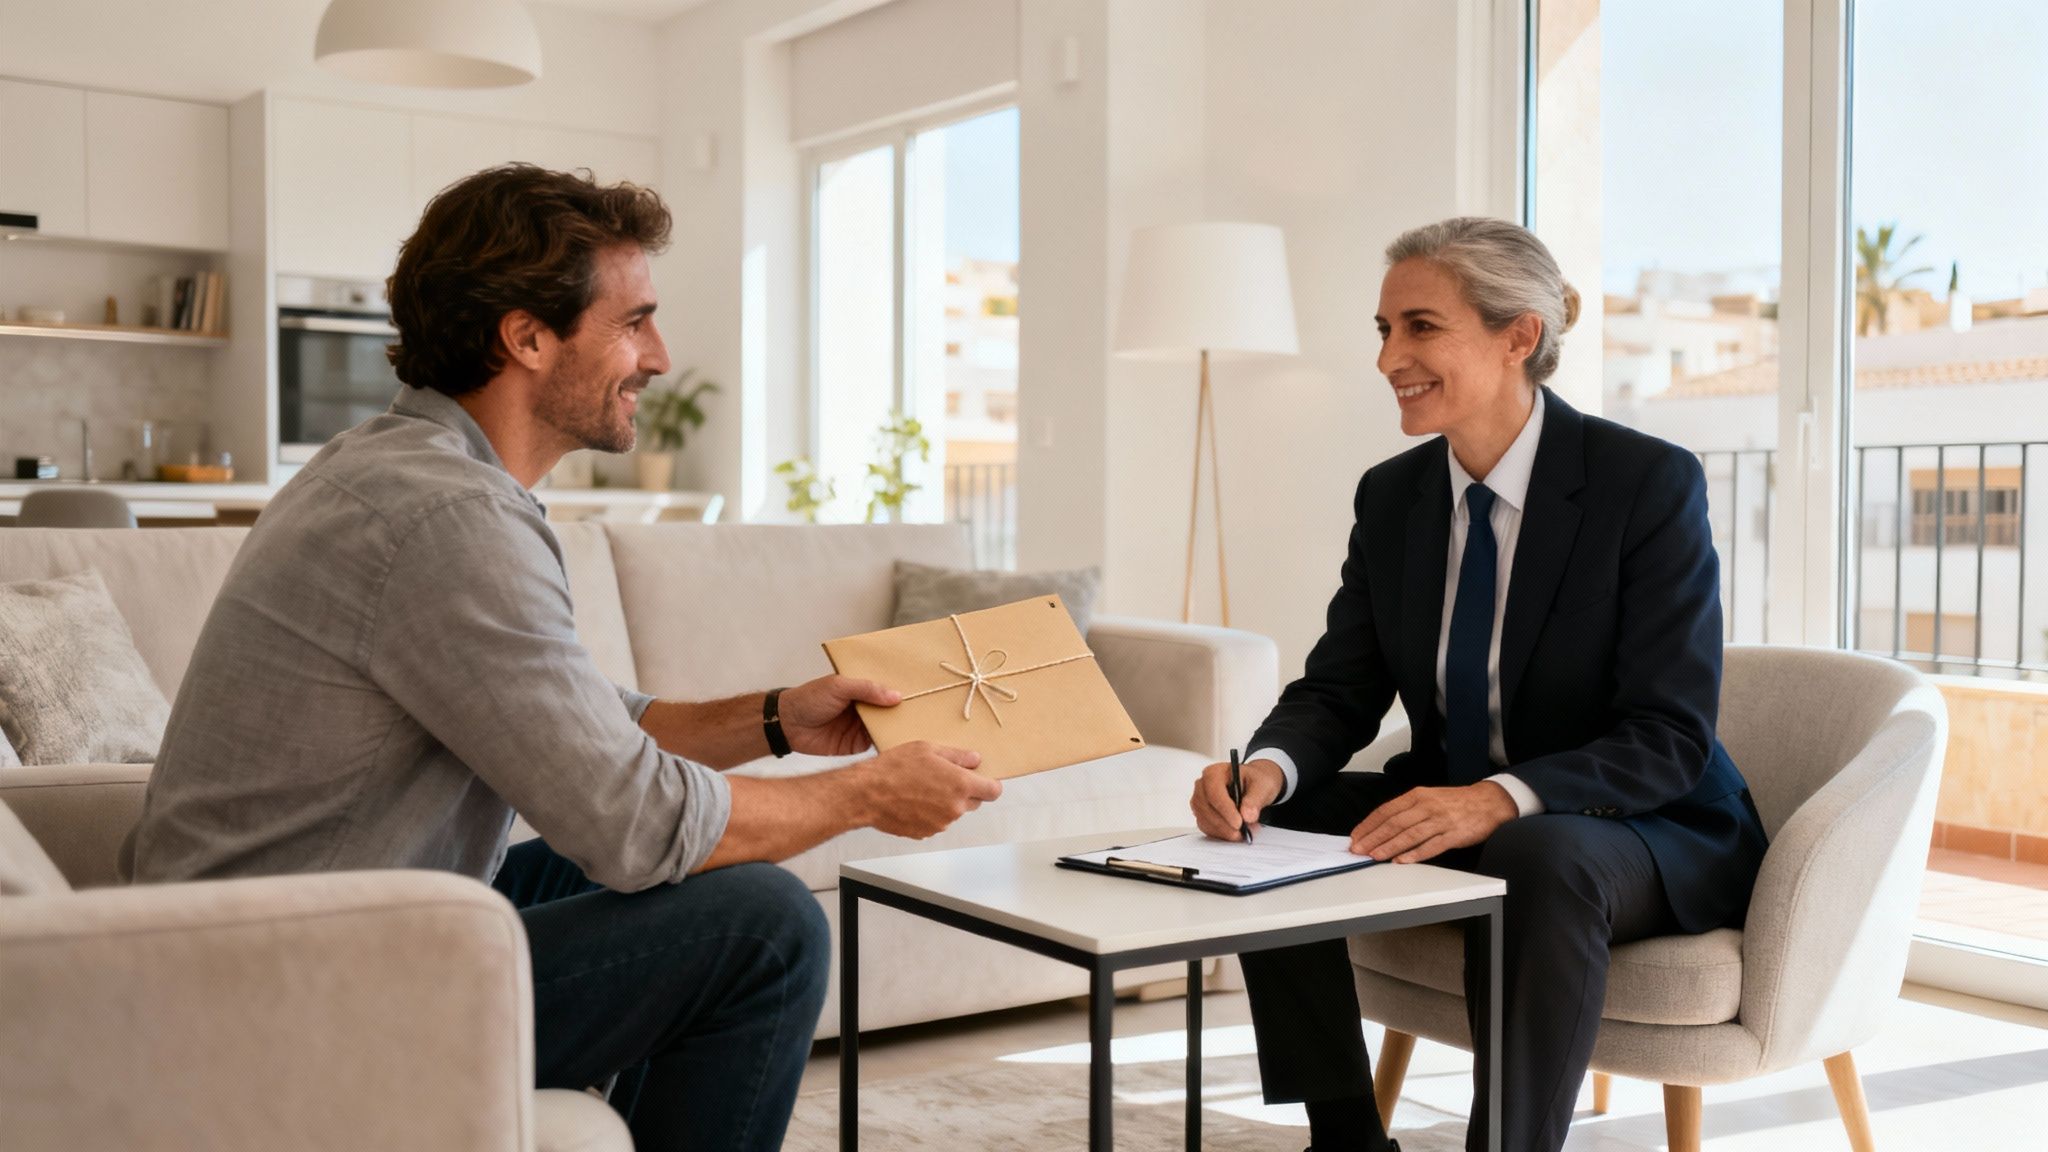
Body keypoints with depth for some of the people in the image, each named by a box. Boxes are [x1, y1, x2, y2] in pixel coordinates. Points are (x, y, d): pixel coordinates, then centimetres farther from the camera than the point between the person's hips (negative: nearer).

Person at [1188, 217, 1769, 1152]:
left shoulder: (1650, 482, -16)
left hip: (1646, 835, -6)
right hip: (1450, 816, 6)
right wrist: (1267, 768, -22)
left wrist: (1501, 798, -38)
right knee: (1273, 827, -15)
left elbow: (1670, 739, -21)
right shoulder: (1391, 495, 1)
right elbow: (1338, 691, 1)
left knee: (1538, 861, -37)